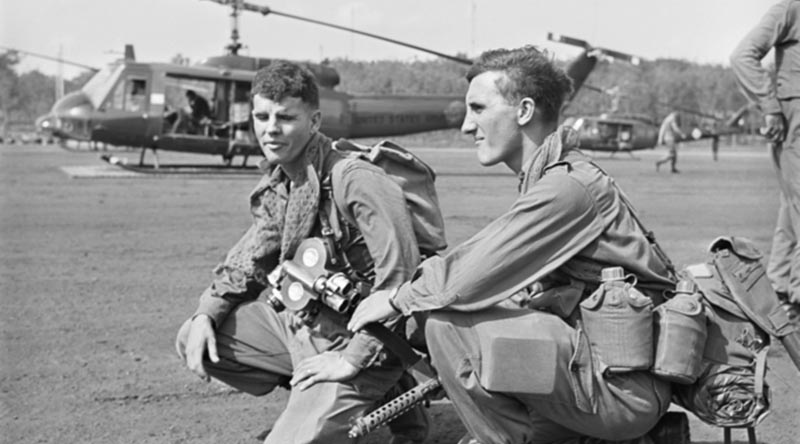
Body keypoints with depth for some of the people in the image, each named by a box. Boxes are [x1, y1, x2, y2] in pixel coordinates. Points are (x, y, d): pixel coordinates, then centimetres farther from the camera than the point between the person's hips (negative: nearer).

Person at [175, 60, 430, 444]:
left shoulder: (355, 179, -23)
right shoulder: (278, 182, 4)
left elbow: (400, 271, -31)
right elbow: (250, 259, 18)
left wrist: (354, 358, -25)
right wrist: (206, 314, 3)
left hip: (356, 339, -9)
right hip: (299, 320, 9)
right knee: (193, 340, 6)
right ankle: (311, 398, 10)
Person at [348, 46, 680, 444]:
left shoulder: (568, 187, -18)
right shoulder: (548, 179, 15)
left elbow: (470, 281, -21)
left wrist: (397, 299, -2)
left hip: (625, 390, -10)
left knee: (449, 325, -19)